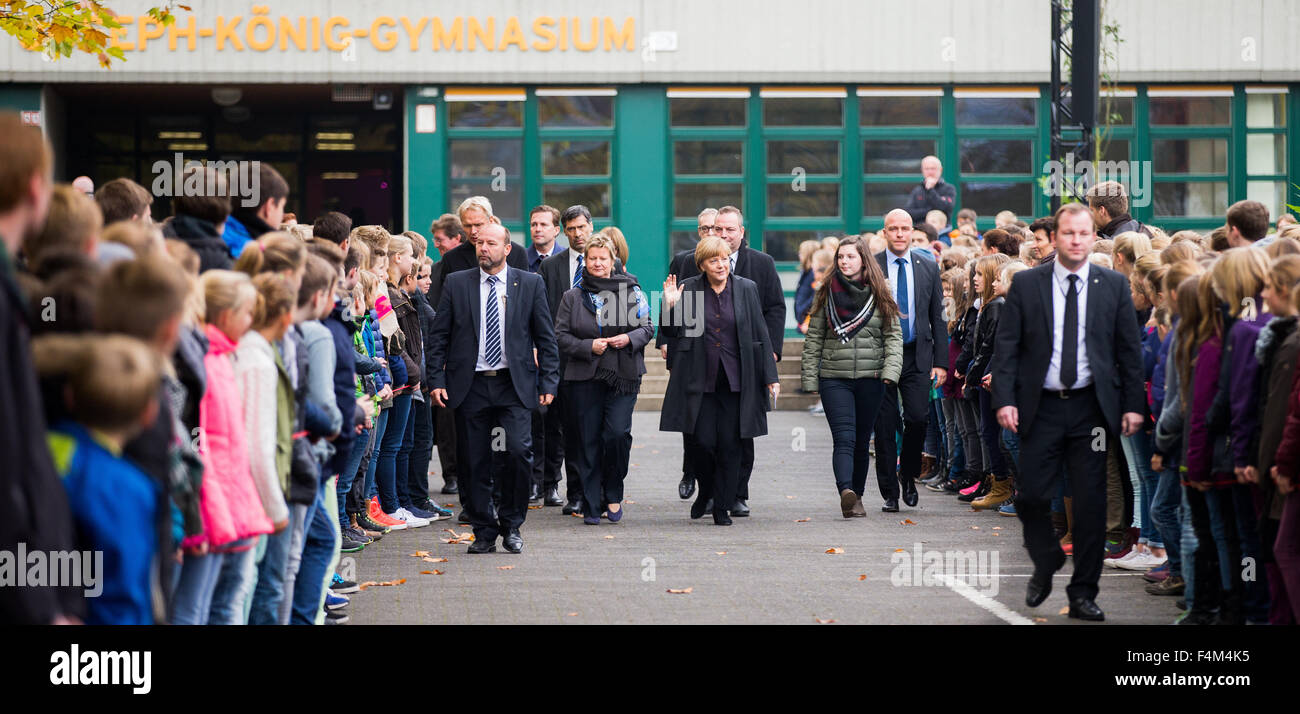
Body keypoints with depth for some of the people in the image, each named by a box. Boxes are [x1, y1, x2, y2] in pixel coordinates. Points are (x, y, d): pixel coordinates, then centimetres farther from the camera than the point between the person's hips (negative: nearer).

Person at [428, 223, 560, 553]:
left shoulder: (530, 284, 6)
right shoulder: (456, 284, 6)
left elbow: (546, 337, 7)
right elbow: (439, 336, 7)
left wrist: (548, 382, 1)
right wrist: (437, 380, -1)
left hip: (513, 384, -1)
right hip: (470, 386, 1)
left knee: (519, 451, -14)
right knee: (475, 463, 1)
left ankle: (511, 525, 4)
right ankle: (484, 532, 13)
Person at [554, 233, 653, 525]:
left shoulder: (631, 292, 7)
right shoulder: (572, 297, 7)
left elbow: (647, 328, 9)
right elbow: (561, 336, 4)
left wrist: (629, 339, -11)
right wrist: (588, 347, -11)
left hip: (624, 377, -1)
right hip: (585, 378, 1)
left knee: (617, 433, -13)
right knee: (588, 441, 1)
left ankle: (613, 494, 7)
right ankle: (591, 506, 8)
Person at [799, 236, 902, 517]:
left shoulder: (878, 295, 5)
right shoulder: (827, 294, 5)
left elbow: (893, 336, 5)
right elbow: (814, 338, 7)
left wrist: (890, 370, -10)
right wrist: (810, 378, 1)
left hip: (870, 378, 1)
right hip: (834, 378, -1)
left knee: (862, 441, 9)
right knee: (844, 439, -15)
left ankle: (857, 496, 20)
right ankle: (846, 492, -32)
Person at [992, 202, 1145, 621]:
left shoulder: (1113, 285, 5)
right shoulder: (1026, 285, 2)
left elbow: (1129, 350, 6)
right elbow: (1006, 346, 0)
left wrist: (1132, 406, 0)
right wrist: (1005, 399, -10)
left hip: (1091, 408, 1)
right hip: (1041, 407, 0)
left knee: (1091, 504, 1)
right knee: (1032, 496, -2)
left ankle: (1083, 594, 11)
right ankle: (1045, 565, 27)